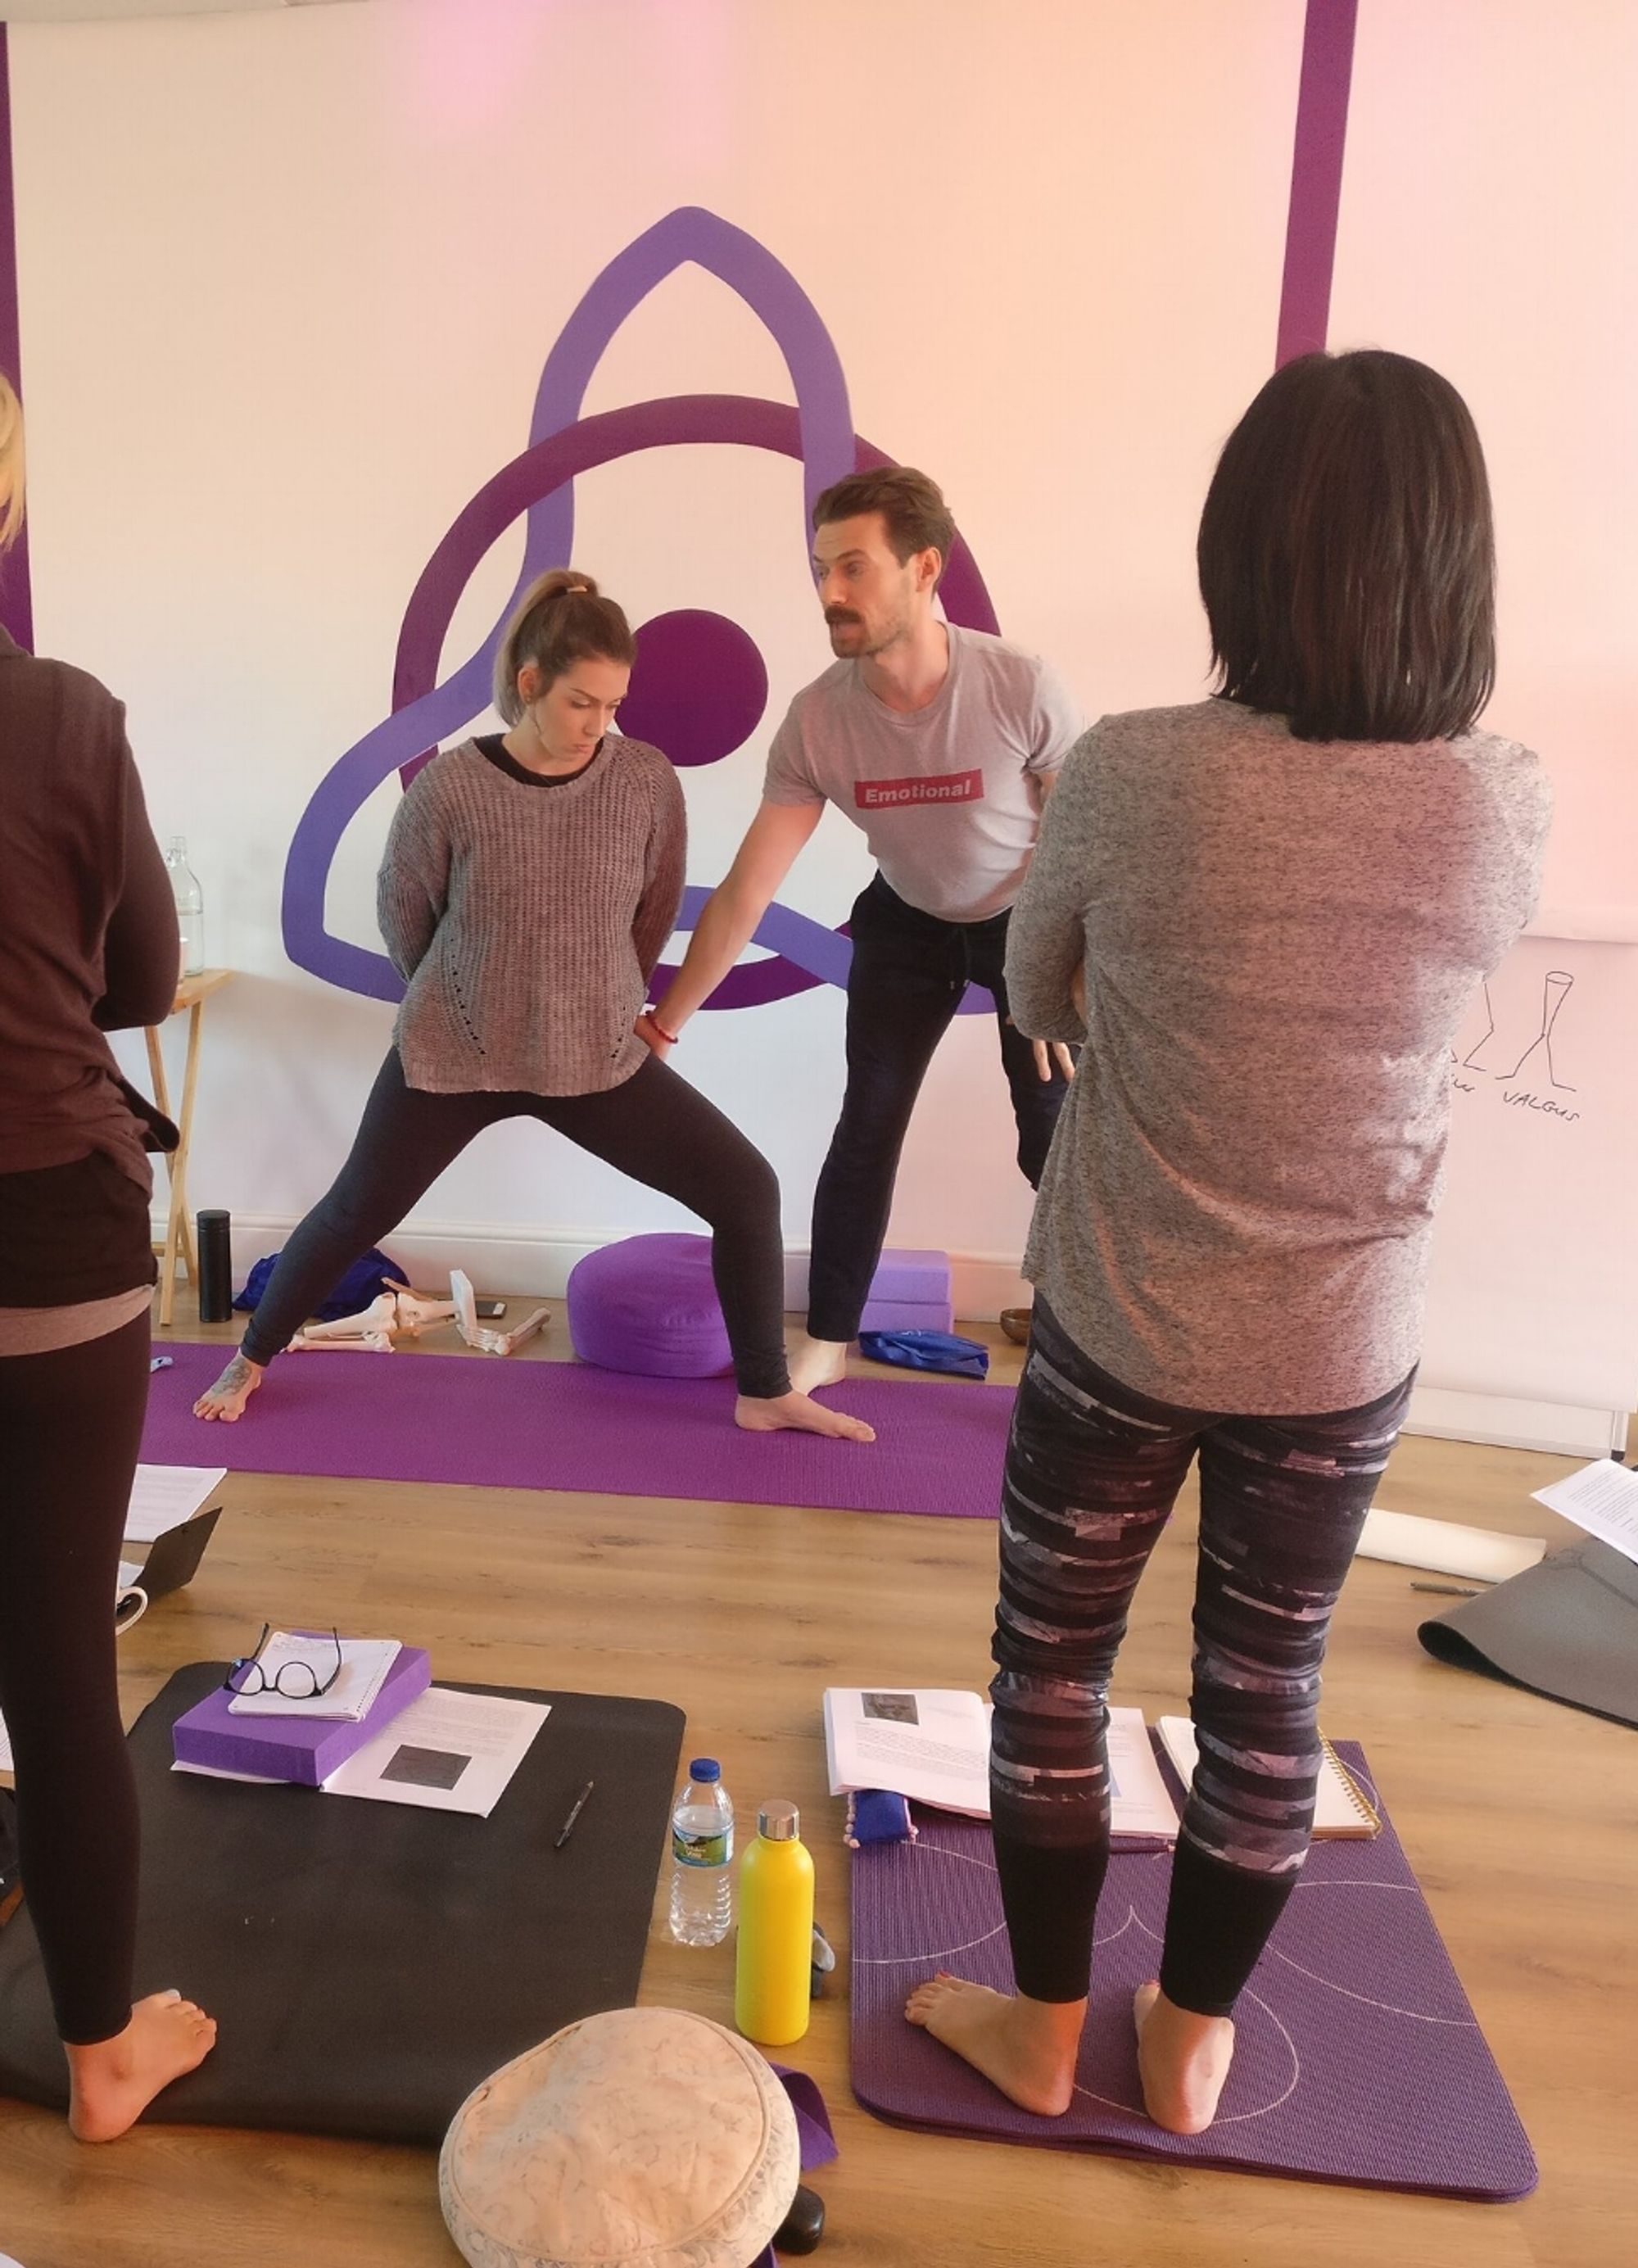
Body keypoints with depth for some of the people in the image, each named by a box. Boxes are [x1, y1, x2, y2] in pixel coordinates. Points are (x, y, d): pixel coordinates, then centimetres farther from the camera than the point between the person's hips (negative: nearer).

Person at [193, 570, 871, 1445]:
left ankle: (765, 1394, 14)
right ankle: (250, 1362, 39)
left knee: (746, 1187, -5)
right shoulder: (449, 787, -16)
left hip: (601, 1059, 2)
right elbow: (403, 916, 0)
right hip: (449, 1054, -1)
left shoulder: (647, 780, -11)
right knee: (358, 1210, 11)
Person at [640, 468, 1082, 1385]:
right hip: (909, 922, 2)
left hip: (1031, 922, -2)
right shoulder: (816, 720, -23)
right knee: (867, 1127, 1)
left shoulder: (1022, 688, -31)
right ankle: (826, 1343, 18)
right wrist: (666, 1021, -17)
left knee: (1054, 1146, -6)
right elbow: (744, 895, -18)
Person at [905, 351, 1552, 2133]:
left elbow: (1040, 1002, -1)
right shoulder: (1507, 811, -11)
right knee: (1266, 1692, 20)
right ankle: (1190, 2042, 41)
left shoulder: (1130, 774, -19)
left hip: (1120, 1329, -2)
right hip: (1343, 1352, 3)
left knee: (1052, 1665, 19)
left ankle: (1043, 2026, 38)